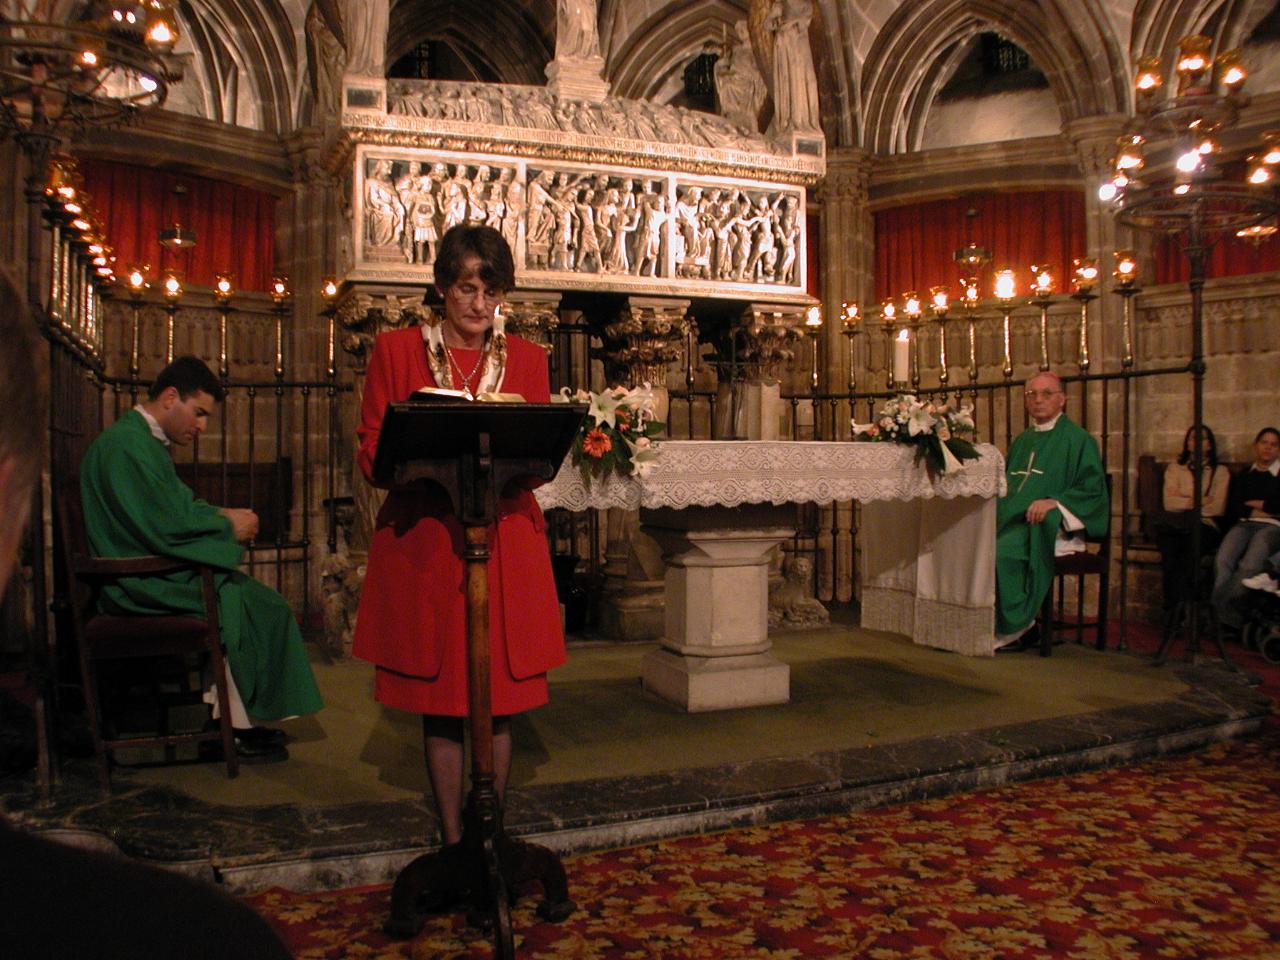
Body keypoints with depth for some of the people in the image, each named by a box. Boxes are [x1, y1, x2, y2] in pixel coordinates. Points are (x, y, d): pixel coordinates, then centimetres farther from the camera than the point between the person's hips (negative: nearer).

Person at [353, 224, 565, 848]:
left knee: (500, 700, 5)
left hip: (506, 541, 2)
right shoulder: (397, 350, 5)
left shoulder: (527, 358, 10)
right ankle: (453, 842, 18)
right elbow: (371, 453, 1)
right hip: (422, 540, -1)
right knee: (441, 700, 4)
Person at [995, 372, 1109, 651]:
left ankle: (1017, 628, -13)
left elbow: (1092, 488, -5)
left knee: (1001, 552, -31)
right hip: (1013, 519, 6)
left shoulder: (1078, 439, 1)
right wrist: (996, 505, 5)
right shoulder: (1022, 441, 22)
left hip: (1047, 525, -6)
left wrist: (1053, 502, -20)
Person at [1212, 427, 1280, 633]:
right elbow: (1231, 509, 13)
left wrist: (1254, 504, 8)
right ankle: (1230, 619, -37)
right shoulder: (1244, 475, 25)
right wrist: (1256, 512, -1)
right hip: (1244, 525, 2)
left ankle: (1221, 608, -37)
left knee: (1250, 564, -36)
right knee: (1223, 560, -32)